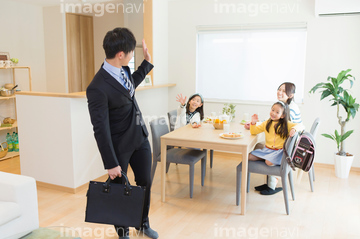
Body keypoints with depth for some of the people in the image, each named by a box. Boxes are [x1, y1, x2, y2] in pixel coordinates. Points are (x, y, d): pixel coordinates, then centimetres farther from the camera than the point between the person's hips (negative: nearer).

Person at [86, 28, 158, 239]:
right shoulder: (98, 88, -27)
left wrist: (147, 63, 18)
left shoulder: (123, 69, -3)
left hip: (140, 137, 8)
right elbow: (101, 129, -23)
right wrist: (111, 164, -18)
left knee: (145, 182, 17)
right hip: (119, 146, -7)